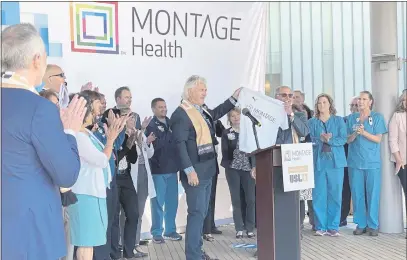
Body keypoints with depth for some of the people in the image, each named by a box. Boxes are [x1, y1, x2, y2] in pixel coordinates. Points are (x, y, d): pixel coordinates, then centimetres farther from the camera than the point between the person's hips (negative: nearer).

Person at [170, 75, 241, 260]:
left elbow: (216, 113, 32)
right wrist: (189, 170, -24)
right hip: (195, 172, -9)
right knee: (197, 213, -6)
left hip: (207, 171, 9)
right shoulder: (181, 114, -15)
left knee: (202, 212, 16)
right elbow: (180, 144, -20)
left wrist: (234, 98, 24)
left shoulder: (203, 110, 11)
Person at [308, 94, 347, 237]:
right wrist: (321, 138, -17)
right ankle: (321, 226, 7)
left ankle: (333, 227, 6)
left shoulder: (339, 120, 9)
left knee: (335, 194, -1)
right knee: (319, 195, -1)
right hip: (318, 161, 1)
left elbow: (343, 139, -2)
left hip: (335, 160, -1)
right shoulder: (312, 122, 11)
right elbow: (309, 140, 0)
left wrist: (329, 140, -15)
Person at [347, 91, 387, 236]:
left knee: (373, 194, -2)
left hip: (372, 162, -2)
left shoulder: (377, 117, 4)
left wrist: (364, 132, -17)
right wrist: (355, 133, -12)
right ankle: (361, 224, 11)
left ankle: (373, 225, 6)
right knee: (357, 194, 3)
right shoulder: (351, 118, 11)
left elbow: (378, 139, -3)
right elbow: (348, 140, 8)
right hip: (355, 162, 2)